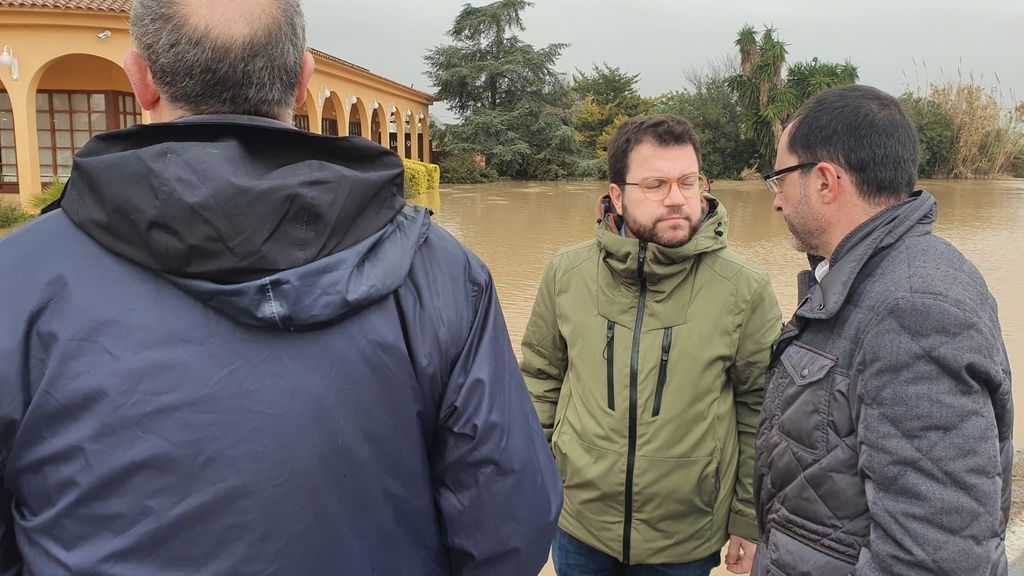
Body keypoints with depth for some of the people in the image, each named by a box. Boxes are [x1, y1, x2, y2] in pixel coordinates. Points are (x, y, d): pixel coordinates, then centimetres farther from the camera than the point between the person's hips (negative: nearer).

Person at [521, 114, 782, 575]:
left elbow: (760, 409, -5)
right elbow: (539, 377, 4)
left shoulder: (744, 288, -11)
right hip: (578, 525, 2)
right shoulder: (567, 272, -6)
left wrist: (749, 521, -1)